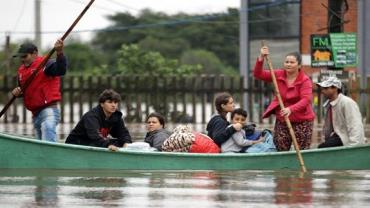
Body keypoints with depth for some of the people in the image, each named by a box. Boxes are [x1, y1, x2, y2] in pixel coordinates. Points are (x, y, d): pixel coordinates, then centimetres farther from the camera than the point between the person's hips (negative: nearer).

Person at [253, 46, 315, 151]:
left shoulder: (305, 80, -12)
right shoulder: (279, 75, 3)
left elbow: (305, 100, -25)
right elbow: (258, 74, 0)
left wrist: (291, 109, -42)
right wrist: (261, 58, -16)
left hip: (302, 121, -5)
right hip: (281, 120, 5)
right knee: (280, 151, 5)